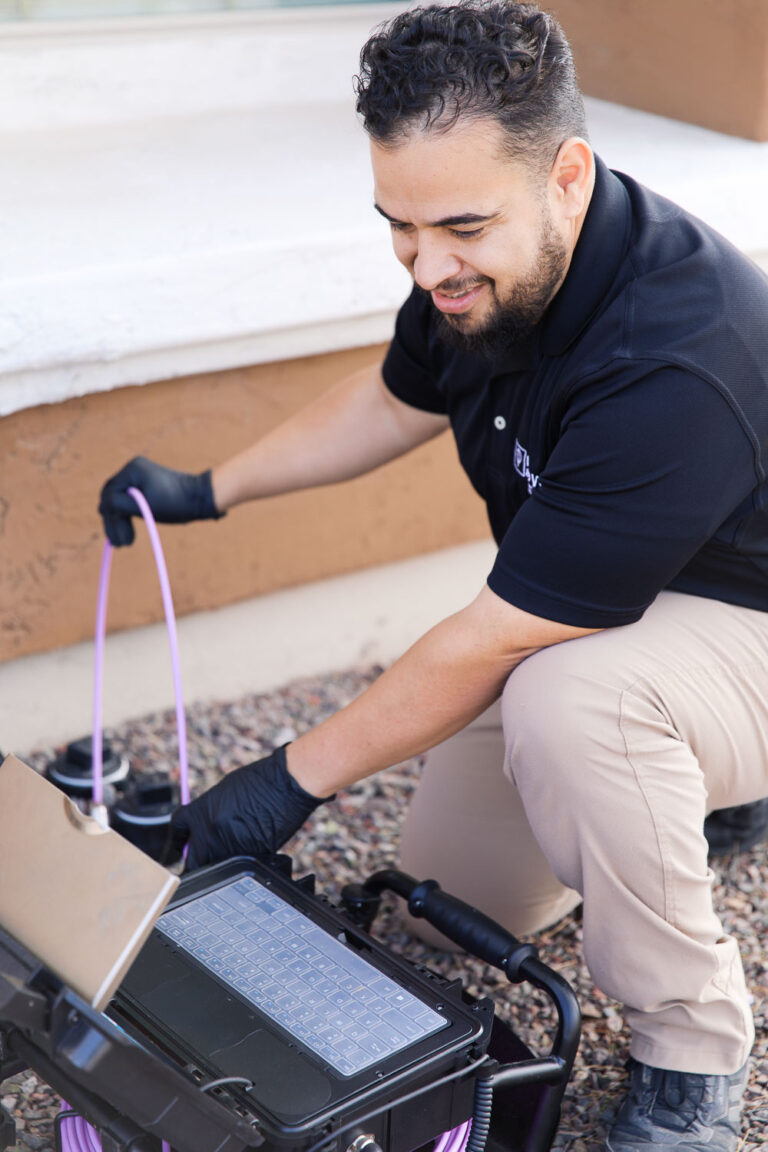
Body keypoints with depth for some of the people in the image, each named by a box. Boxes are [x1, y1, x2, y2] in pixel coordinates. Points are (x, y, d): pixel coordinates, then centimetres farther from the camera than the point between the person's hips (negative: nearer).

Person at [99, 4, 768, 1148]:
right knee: (457, 888, 11)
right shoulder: (484, 272, -12)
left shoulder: (672, 366, -39)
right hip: (581, 623, 8)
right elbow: (397, 400, 12)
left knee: (568, 700, -39)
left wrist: (298, 775, -20)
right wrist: (209, 487, 13)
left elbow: (496, 642, -31)